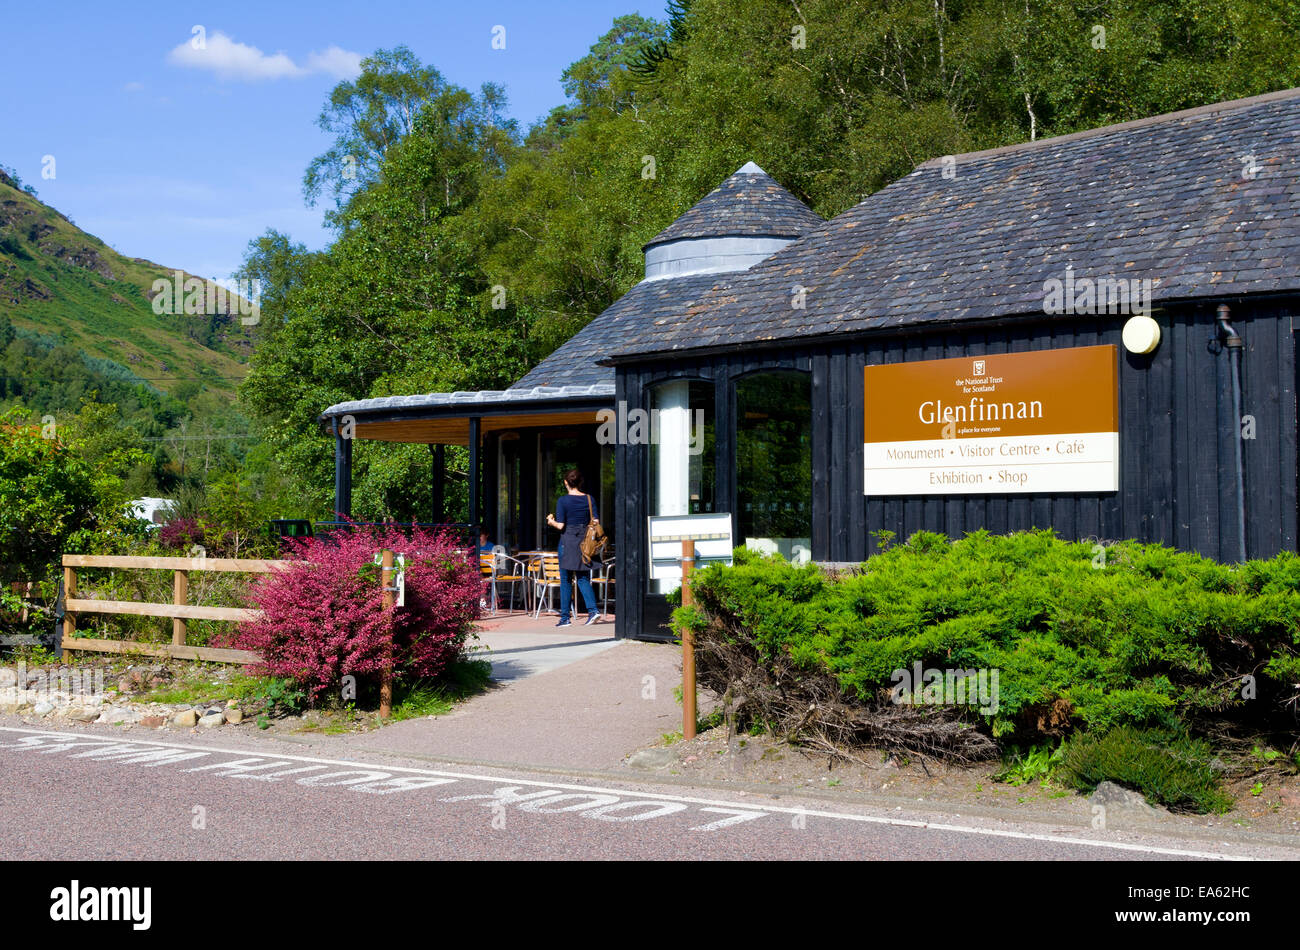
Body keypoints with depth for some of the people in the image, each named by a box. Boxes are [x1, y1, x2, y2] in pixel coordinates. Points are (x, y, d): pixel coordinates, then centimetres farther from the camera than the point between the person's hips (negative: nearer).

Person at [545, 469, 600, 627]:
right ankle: (593, 610, -10)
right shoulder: (589, 499, 3)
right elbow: (596, 523, 2)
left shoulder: (562, 500, -8)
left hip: (568, 541, -3)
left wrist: (551, 521, 9)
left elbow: (560, 525, -11)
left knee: (565, 580, 5)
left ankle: (565, 618, 7)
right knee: (583, 579, 9)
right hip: (585, 541, 3)